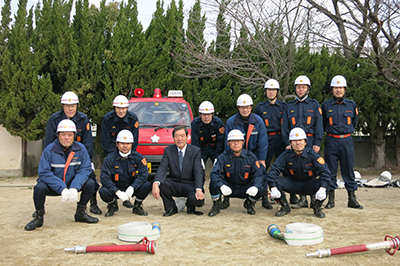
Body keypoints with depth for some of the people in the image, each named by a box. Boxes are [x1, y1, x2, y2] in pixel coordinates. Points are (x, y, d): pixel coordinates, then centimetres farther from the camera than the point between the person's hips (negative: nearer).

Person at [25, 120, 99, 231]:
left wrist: (74, 188, -29)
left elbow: (85, 169, -13)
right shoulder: (49, 150, -16)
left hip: (73, 184, 2)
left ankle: (80, 213, 3)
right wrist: (62, 189, -31)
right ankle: (39, 217, -4)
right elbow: (44, 173, -21)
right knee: (39, 187, -31)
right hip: (53, 187, -2)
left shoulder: (80, 149, -9)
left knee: (90, 183, -20)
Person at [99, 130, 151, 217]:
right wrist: (117, 192, -31)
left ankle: (137, 206, 4)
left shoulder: (138, 157, -7)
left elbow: (143, 174, -16)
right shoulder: (110, 158, -11)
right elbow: (104, 178, -19)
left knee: (147, 185, -26)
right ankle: (113, 205, 6)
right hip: (115, 189, -1)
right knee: (103, 191, -31)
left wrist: (132, 188, -31)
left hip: (132, 189, 1)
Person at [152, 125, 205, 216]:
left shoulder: (195, 151, -3)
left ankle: (190, 206, 10)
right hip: (174, 184, 2)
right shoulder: (168, 151, 1)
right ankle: (171, 208, -3)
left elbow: (198, 172, -12)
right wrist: (155, 184, -35)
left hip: (190, 185, -2)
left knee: (198, 200, -31)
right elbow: (162, 169, -13)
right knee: (160, 182, -29)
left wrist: (199, 190, -30)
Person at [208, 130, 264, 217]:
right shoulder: (223, 157, -8)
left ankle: (249, 204, 9)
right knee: (214, 183, -28)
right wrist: (222, 186, -38)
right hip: (229, 188, 0)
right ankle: (216, 207, 2)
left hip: (245, 189, 1)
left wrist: (255, 187, -30)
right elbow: (214, 173, -18)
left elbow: (259, 174, -8)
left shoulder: (250, 157, -5)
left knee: (260, 190, -28)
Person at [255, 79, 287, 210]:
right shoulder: (260, 107, 9)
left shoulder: (284, 106, 11)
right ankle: (264, 197, 2)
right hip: (266, 139, -1)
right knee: (263, 167, -4)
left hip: (281, 139, 1)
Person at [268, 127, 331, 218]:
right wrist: (273, 188, -32)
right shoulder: (286, 155, -12)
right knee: (276, 181, -24)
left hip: (309, 186, -1)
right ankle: (285, 207, -1)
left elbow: (324, 171, -23)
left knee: (326, 183, -30)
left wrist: (322, 189, -39)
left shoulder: (312, 155, -15)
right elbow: (274, 170, -17)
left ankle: (317, 208, -3)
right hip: (293, 185, 1)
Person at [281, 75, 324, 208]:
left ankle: (313, 198, 3)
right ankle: (302, 198, 5)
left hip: (309, 141, -2)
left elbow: (319, 125, 4)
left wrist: (317, 143, -5)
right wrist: (287, 143, 2)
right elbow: (285, 126, 12)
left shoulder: (314, 105, 10)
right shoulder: (289, 106, 15)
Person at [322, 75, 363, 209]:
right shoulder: (326, 105, 3)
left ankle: (352, 199, 13)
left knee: (348, 169, 4)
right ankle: (331, 199, 10)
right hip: (331, 141, -1)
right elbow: (322, 124, 15)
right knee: (331, 170, 2)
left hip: (347, 141, 1)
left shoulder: (351, 105, 7)